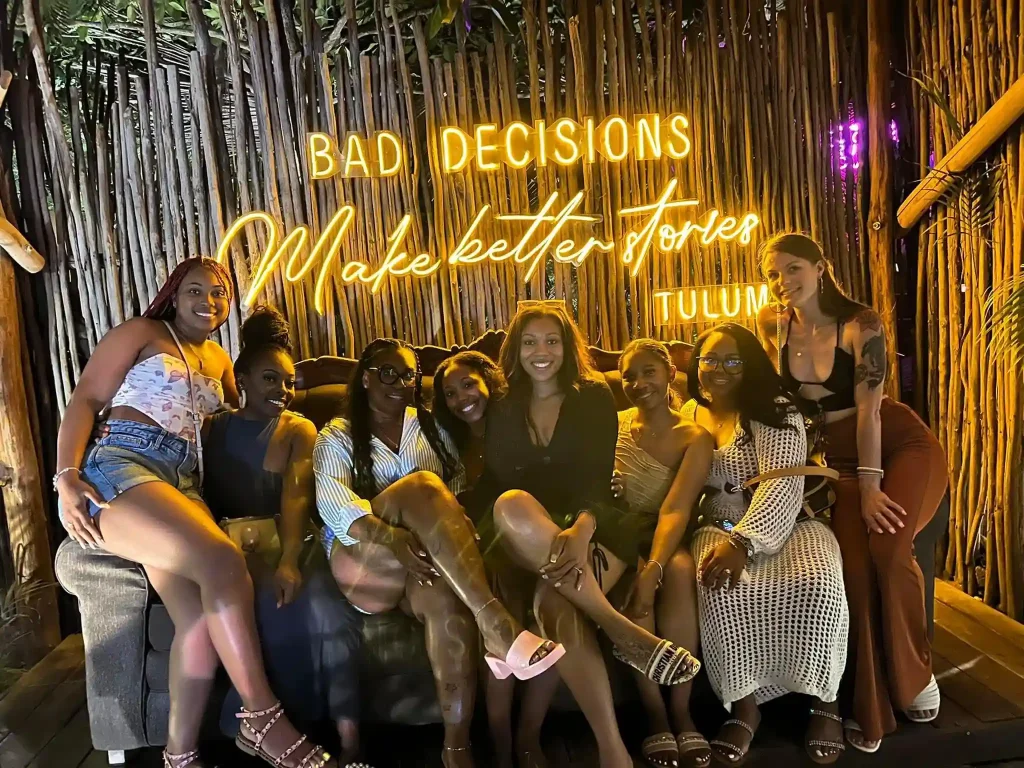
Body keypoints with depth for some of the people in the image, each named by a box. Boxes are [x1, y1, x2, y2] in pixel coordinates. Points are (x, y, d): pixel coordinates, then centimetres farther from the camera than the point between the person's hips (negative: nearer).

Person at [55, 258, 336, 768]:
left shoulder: (219, 359, 26)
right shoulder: (141, 332, 9)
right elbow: (84, 401, 1)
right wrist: (66, 476, -12)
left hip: (183, 483, 6)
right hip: (118, 471, -5)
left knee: (202, 613, -25)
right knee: (222, 561, -32)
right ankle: (262, 718, -21)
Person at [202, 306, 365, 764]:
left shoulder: (300, 430, 8)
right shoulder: (213, 430, 13)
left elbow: (297, 499, -10)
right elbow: (205, 501, 2)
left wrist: (289, 560, -29)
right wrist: (236, 552, -19)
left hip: (291, 544, 0)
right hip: (238, 548, 1)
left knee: (329, 610, -31)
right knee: (272, 605, -33)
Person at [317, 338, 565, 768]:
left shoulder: (429, 427, 22)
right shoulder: (338, 437, 11)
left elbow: (459, 484, 11)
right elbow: (332, 501, -9)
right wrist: (392, 536, -29)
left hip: (424, 561, 2)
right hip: (365, 561, -2)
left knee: (447, 600, -37)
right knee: (421, 485, -33)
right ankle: (496, 625, -44)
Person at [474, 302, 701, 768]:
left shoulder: (593, 397, 4)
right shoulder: (503, 410, 13)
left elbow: (598, 476, -10)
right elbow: (491, 485, 6)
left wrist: (582, 529, -31)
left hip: (592, 529, -2)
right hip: (529, 544, 2)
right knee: (512, 504, -36)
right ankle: (623, 631, -34)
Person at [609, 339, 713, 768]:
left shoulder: (694, 437, -5)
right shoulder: (612, 424, 3)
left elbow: (675, 510, -18)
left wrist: (652, 569, -34)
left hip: (663, 538, 0)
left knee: (680, 569, -34)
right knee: (629, 575, -33)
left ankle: (681, 711, -23)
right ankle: (655, 713, -23)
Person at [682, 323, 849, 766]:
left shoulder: (776, 410, -2)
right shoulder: (687, 415, 13)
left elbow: (783, 483, -15)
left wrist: (742, 541, -30)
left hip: (783, 525, -1)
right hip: (718, 528, 2)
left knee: (816, 583, -33)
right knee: (718, 589, -33)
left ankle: (825, 700, -5)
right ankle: (744, 705, -12)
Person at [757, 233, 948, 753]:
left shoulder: (860, 324, -13)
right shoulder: (772, 325, -1)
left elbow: (868, 407, -19)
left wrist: (871, 486, -22)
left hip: (903, 447, -3)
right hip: (841, 458, 3)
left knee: (889, 549, -27)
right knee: (854, 568, -16)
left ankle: (915, 677, -1)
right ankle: (871, 710, -2)